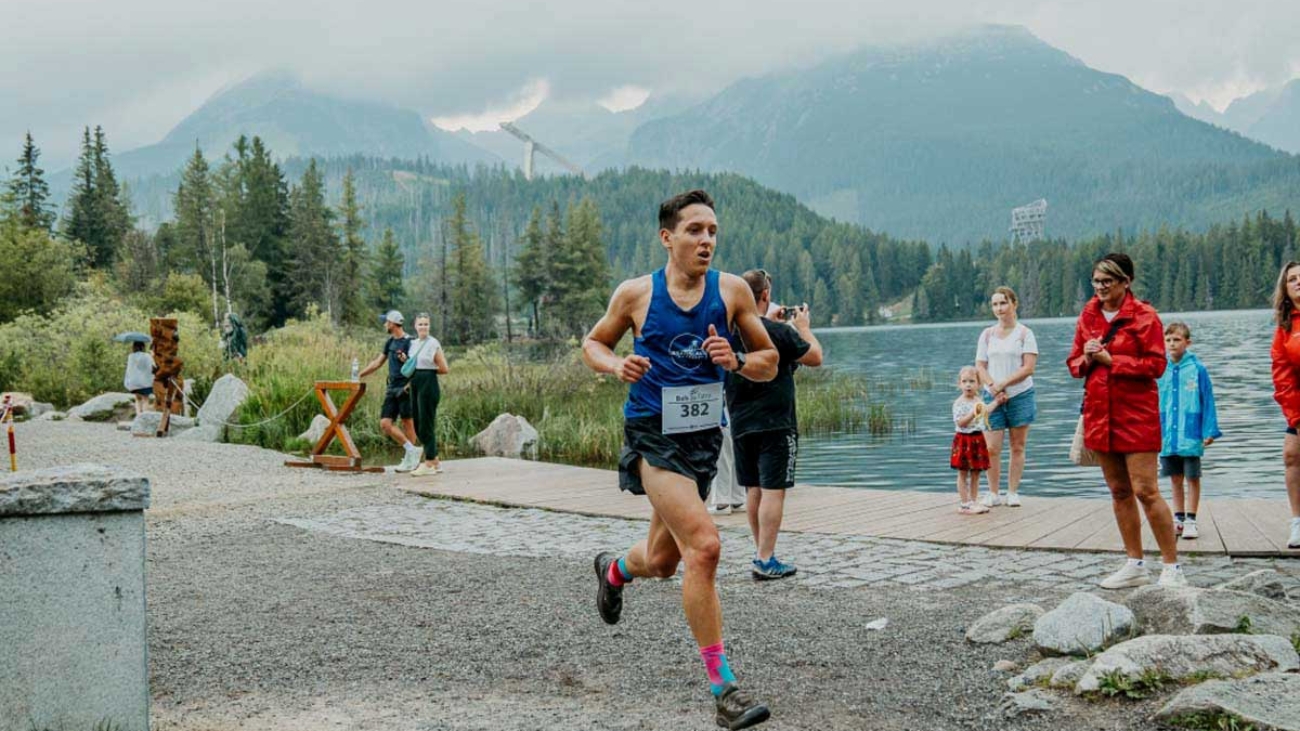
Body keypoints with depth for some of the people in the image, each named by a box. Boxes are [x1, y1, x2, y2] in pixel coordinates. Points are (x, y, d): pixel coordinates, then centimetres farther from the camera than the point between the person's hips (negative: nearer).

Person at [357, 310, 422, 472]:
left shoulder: (409, 342, -10)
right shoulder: (390, 342, 15)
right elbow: (378, 363, 24)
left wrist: (409, 385, -21)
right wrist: (359, 375, 25)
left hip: (405, 388, -8)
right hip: (392, 389, 8)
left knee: (407, 423, -4)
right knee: (385, 424, 0)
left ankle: (410, 459, 3)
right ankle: (411, 450, 3)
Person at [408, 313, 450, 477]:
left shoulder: (433, 344, -8)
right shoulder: (413, 343, 13)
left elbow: (444, 369, -9)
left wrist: (428, 371, -1)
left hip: (429, 384, -8)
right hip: (415, 385, 8)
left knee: (426, 425, -5)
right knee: (418, 426, 10)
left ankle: (429, 464, 2)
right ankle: (436, 461, 20)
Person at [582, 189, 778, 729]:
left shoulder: (732, 291, 0)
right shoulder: (636, 294, -4)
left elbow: (769, 363, 7)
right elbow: (592, 344, 11)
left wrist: (736, 361, -15)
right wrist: (616, 365, -11)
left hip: (703, 436, 4)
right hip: (653, 435, -4)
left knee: (661, 562, 18)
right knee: (703, 544, -23)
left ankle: (614, 569, 56)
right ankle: (722, 687, -14)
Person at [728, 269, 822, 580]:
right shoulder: (778, 332, -16)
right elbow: (815, 357, -4)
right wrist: (804, 327, 11)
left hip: (740, 424, 7)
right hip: (775, 423, -7)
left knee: (753, 489, 15)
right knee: (773, 489, -5)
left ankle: (761, 551, 25)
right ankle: (766, 561, -6)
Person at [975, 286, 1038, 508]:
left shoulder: (1024, 333, 0)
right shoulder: (987, 334, 9)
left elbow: (1028, 368, -8)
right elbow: (980, 366, 6)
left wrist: (1003, 384, -13)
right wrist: (993, 387, -10)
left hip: (1020, 396, -2)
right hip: (993, 397, 2)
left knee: (1017, 447, 4)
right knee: (991, 448, -5)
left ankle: (1012, 492, 11)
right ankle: (993, 493, 5)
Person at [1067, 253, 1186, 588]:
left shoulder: (1144, 316, -6)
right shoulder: (1087, 316, 11)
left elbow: (1156, 365, -12)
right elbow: (1074, 363, 15)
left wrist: (1110, 359, -16)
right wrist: (1087, 359, -7)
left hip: (1136, 413, -6)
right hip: (1100, 413, 6)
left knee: (1145, 490, -11)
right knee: (1119, 491, 11)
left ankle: (1172, 568, -2)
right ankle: (1135, 565, 20)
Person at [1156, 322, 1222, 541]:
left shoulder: (1197, 369, -7)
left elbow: (1207, 401, -4)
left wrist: (1210, 431, -7)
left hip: (1191, 434, -3)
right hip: (1167, 436, 3)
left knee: (1192, 478, 5)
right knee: (1175, 479, 13)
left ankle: (1190, 520, 14)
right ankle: (1178, 518, 23)